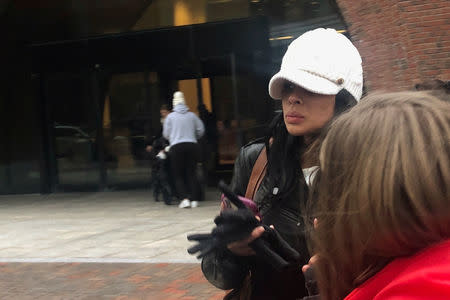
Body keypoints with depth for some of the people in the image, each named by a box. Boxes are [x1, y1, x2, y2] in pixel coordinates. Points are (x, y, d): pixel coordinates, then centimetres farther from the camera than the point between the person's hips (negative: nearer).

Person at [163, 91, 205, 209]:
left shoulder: (170, 116, 2)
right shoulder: (192, 115, 7)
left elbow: (166, 134, 6)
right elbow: (200, 130, 8)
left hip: (176, 146, -2)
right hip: (192, 145, 2)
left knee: (178, 175, 5)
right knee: (191, 173, 8)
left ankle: (184, 199, -9)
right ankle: (194, 199, 5)